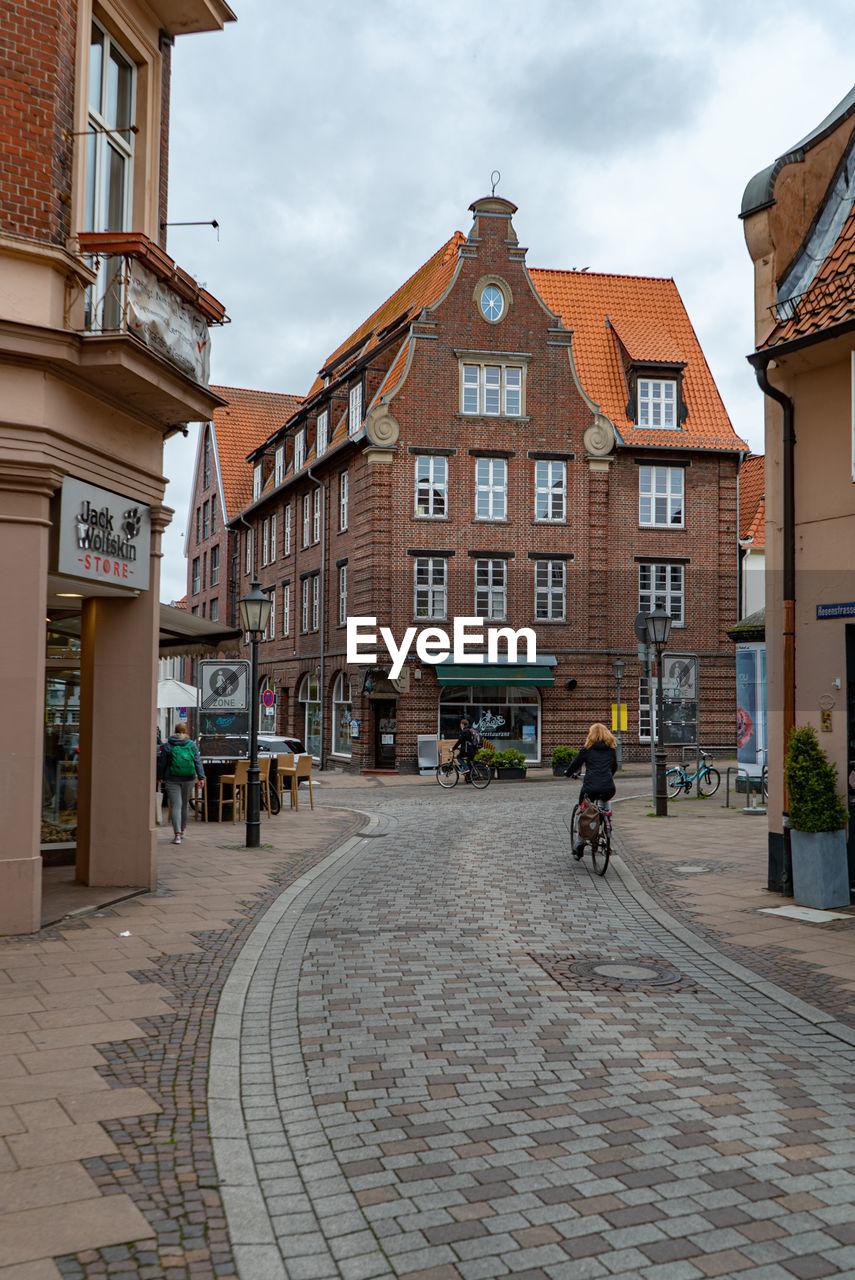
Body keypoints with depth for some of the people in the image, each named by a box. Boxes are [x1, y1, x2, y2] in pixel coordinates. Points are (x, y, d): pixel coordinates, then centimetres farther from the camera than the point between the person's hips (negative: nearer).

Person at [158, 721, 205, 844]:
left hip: (172, 780, -3)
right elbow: (198, 762, -2)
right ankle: (182, 829, 35)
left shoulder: (167, 745, -3)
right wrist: (201, 777, -4)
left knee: (176, 805, -4)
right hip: (189, 779, 3)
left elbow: (162, 764, 0)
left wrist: (159, 776, 11)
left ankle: (177, 834, -14)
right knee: (185, 803, 19)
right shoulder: (192, 744, 3)